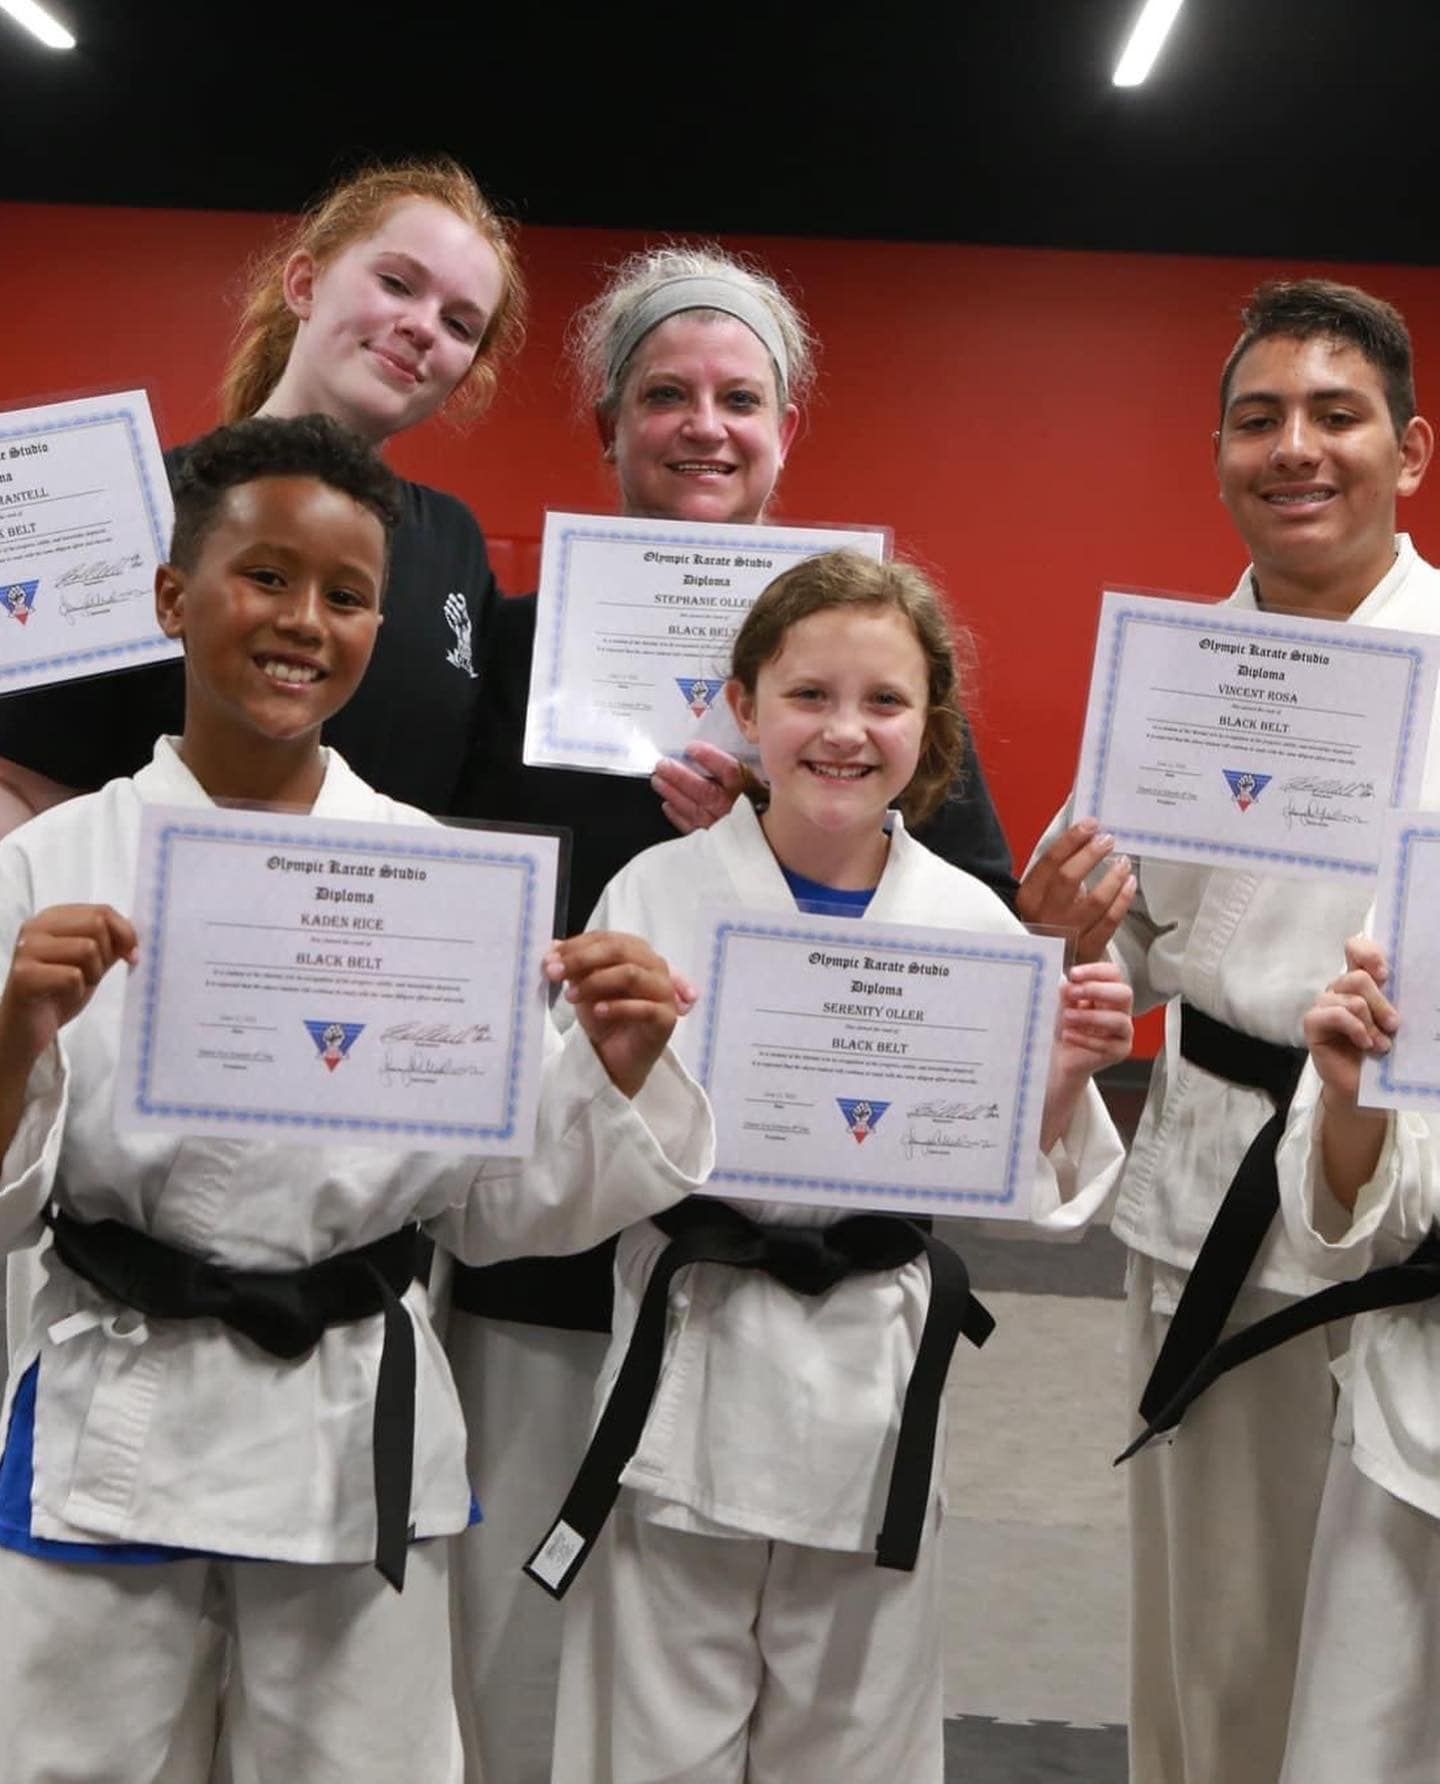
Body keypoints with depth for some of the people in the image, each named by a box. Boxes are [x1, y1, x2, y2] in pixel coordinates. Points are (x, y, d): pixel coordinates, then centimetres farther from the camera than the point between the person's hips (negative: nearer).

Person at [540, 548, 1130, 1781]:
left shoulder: (969, 922, -3)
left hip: (876, 1370, 2)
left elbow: (1028, 1190, 4)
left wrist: (1065, 1075, -13)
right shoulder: (656, 893, -7)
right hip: (691, 1364, -1)